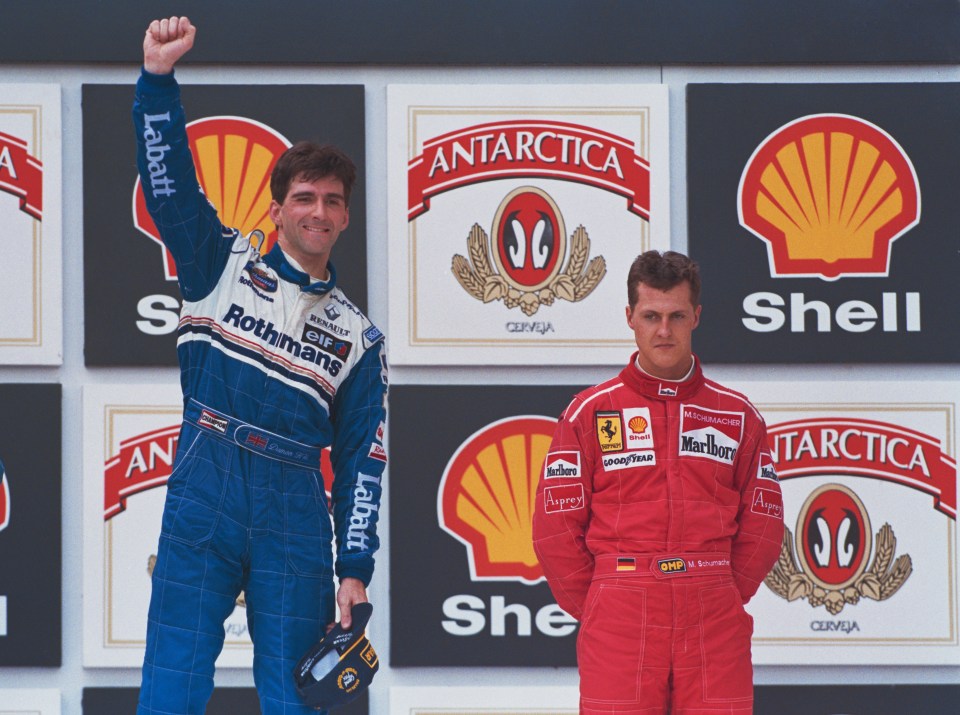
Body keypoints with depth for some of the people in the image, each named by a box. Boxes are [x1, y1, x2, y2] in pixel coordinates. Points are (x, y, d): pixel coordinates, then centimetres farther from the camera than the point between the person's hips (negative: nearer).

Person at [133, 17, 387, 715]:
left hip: (295, 516, 1)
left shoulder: (359, 338, 14)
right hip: (203, 494, -1)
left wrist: (355, 569, 2)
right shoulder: (226, 264, 11)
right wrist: (160, 78, -14)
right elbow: (171, 183, -1)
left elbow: (363, 462, 11)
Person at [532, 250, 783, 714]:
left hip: (715, 629, 2)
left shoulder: (739, 415, 11)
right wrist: (599, 611, 2)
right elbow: (555, 524, 4)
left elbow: (763, 523, 12)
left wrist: (719, 600, 6)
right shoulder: (589, 413, 6)